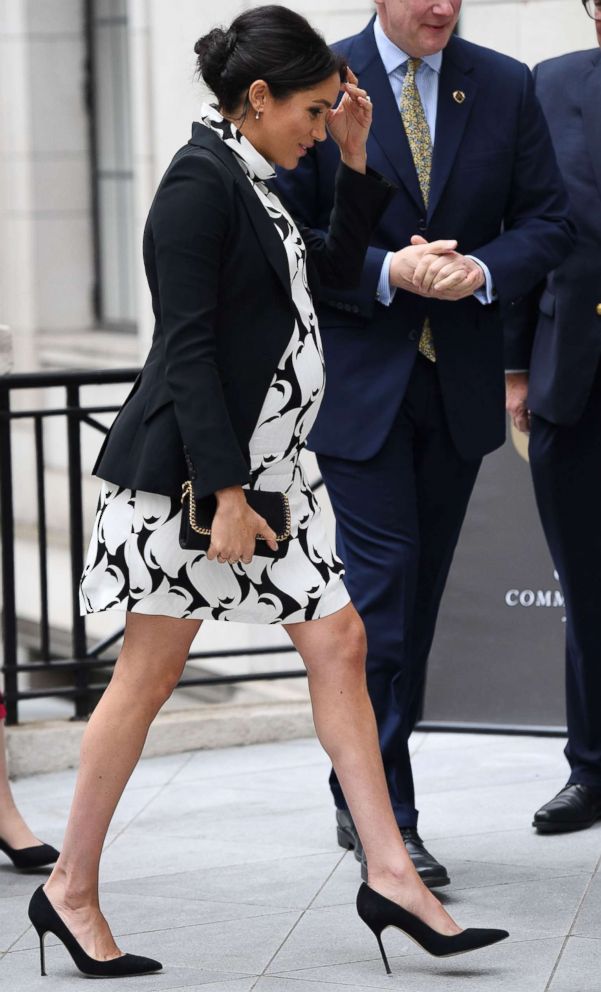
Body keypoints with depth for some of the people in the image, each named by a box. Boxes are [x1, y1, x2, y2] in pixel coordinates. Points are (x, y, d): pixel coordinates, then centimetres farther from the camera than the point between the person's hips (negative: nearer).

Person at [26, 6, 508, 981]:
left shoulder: (252, 185, 14)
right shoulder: (199, 181, -14)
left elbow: (334, 270, 26)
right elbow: (187, 345, -19)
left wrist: (355, 161, 14)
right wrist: (225, 492, -22)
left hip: (264, 460, 10)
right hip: (188, 465, -9)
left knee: (338, 641, 4)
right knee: (151, 671, -2)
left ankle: (391, 874, 7)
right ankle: (72, 891, 9)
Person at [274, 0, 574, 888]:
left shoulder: (505, 87, 5)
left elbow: (548, 222, 6)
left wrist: (483, 269, -14)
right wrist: (386, 272, -20)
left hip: (459, 378, 4)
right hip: (358, 377, -4)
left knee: (418, 591, 11)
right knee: (382, 581, -10)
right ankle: (379, 811, -5)